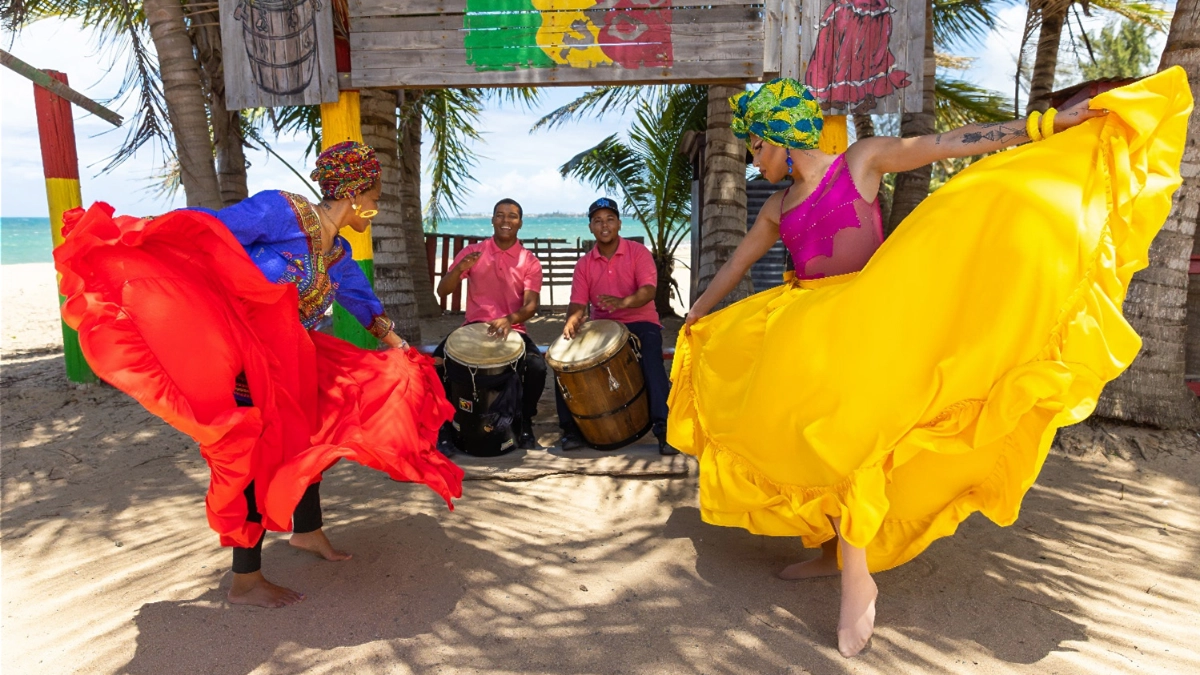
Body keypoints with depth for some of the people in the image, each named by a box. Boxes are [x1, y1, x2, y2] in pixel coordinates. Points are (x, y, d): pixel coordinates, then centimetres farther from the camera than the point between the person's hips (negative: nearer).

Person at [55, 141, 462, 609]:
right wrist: (129, 235, -33)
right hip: (247, 364, -8)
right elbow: (208, 231, -23)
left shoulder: (337, 254, 9)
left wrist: (399, 353, 27)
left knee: (308, 440, 16)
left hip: (291, 364, 9)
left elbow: (364, 303, 22)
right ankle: (245, 582, 11)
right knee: (259, 458, -4)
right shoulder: (280, 210, -15)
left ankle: (307, 532, 39)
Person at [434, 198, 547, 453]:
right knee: (437, 363, -24)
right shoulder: (472, 252, 4)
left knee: (537, 368, -28)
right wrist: (460, 269, -21)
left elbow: (531, 305, -12)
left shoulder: (530, 262, 1)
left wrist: (509, 320, -33)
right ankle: (446, 425, -5)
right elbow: (442, 291, 0)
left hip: (513, 330, -1)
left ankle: (524, 424, -2)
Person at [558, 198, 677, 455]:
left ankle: (663, 428, -26)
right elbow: (578, 302, 0)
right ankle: (572, 427, -7)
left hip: (639, 323, -3)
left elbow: (648, 290, -16)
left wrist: (623, 302, -37)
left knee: (651, 362, -32)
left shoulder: (638, 252, -1)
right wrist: (573, 319, -25)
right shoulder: (584, 264, 9)